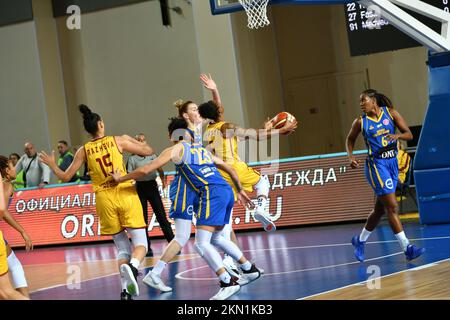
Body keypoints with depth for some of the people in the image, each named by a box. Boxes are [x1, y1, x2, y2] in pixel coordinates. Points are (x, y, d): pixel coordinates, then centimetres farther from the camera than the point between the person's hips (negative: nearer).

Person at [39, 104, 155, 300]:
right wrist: (132, 141, 25)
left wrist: (52, 165, 28)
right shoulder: (117, 141, 1)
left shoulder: (84, 150, 4)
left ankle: (125, 289, 0)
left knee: (122, 247, 14)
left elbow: (65, 177, 9)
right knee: (140, 243, 2)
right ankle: (132, 266, -31)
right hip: (125, 194, -2)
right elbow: (148, 151, 8)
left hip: (104, 199, 2)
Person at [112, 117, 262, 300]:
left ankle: (228, 283, -17)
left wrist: (120, 179, 15)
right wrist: (240, 190, 40)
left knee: (201, 243, -8)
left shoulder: (176, 149, 9)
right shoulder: (202, 149, 28)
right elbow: (230, 169, 30)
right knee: (215, 238, 25)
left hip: (212, 193, -8)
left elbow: (145, 170, 3)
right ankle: (250, 269, 32)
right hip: (227, 191, 8)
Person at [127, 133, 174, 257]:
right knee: (143, 218, 2)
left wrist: (163, 180, -8)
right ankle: (147, 248, 8)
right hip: (140, 188, -1)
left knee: (161, 216, -3)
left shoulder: (151, 155, 7)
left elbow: (160, 169, 7)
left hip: (152, 186, 1)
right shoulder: (132, 158, 1)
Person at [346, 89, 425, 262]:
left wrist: (397, 136, -22)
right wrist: (350, 157, -1)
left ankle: (360, 240, 30)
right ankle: (407, 248, -14)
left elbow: (409, 134, -2)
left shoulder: (390, 113, 1)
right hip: (376, 165, -4)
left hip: (392, 163, 4)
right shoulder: (360, 122, -2)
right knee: (392, 206, -13)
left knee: (380, 209, 11)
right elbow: (350, 139, 15)